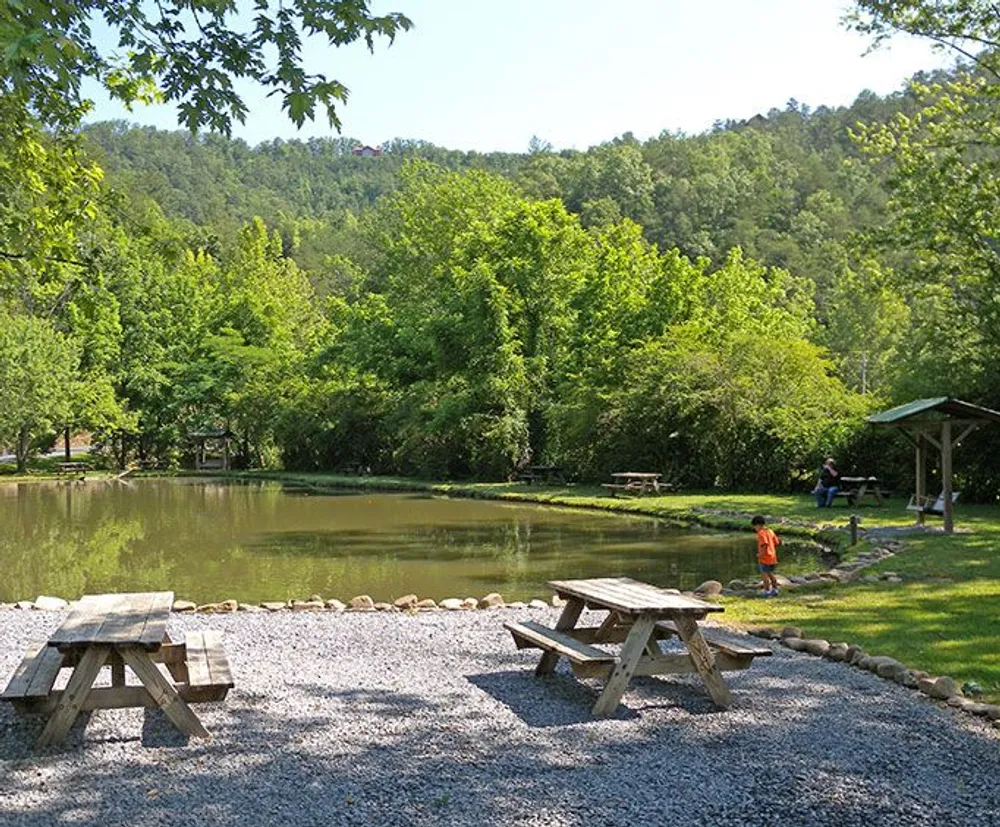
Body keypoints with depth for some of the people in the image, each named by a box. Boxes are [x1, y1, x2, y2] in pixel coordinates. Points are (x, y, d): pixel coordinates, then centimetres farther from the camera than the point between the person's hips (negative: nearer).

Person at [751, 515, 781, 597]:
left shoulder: (761, 533, -15)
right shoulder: (770, 531, 11)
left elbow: (765, 544, -27)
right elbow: (777, 543, 14)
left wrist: (760, 554, -18)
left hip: (765, 558, -9)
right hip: (772, 557, 9)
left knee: (764, 574, 0)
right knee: (770, 573, 21)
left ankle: (767, 591, 1)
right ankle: (775, 589, 27)